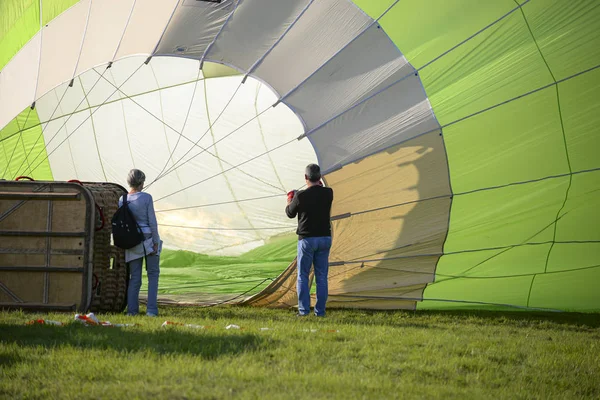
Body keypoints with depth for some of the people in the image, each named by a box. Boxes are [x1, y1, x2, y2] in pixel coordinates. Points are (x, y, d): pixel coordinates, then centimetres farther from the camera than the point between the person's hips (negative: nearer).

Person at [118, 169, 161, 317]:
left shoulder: (122, 200, 1)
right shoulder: (146, 198, -9)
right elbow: (152, 221, -10)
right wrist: (156, 242, -5)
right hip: (148, 239, -3)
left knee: (134, 278, 10)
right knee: (153, 275, 6)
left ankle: (132, 309, 4)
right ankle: (151, 309, -2)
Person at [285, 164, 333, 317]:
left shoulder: (300, 196, -14)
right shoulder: (328, 193, -3)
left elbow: (290, 213, 4)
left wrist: (289, 202, 25)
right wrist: (319, 185, 31)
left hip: (307, 239, -3)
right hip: (325, 238, 3)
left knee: (303, 276, 6)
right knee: (322, 276, 8)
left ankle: (303, 310, 1)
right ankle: (320, 311, 8)